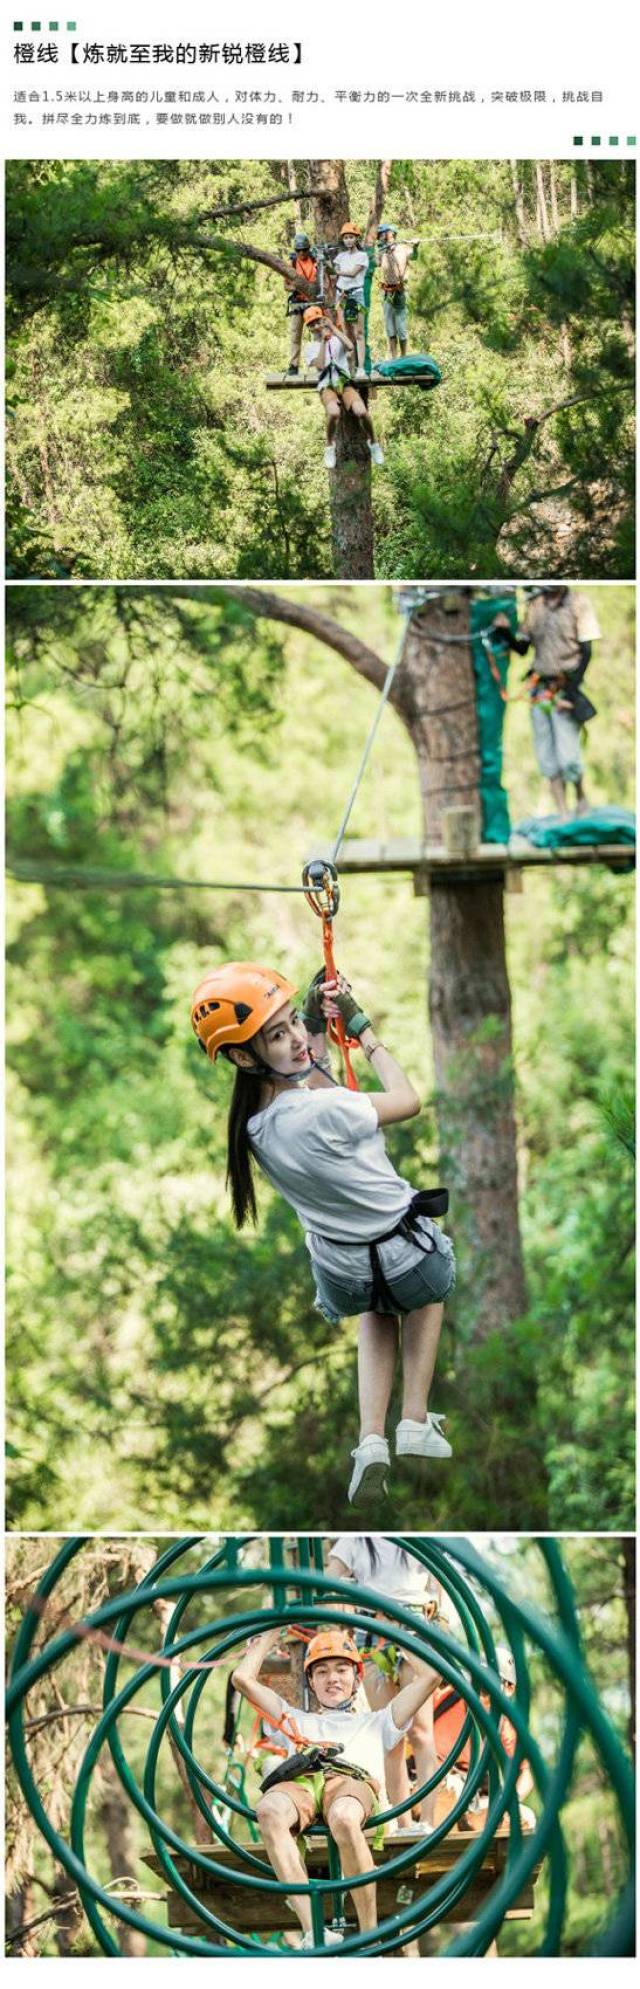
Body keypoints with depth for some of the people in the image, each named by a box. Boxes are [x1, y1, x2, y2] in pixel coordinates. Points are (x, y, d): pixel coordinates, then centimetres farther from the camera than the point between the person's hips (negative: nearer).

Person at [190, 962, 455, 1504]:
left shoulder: (251, 1121, -15)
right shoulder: (323, 1113, -37)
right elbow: (407, 1100, -19)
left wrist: (318, 1027, -2)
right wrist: (362, 1028, -12)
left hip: (340, 1277, 5)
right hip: (406, 1263, -5)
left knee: (378, 1310, 40)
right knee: (427, 1291, 34)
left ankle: (371, 1436, 22)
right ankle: (416, 1422, 28)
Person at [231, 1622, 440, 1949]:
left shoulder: (375, 1723, 39)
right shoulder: (297, 1719, 42)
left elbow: (429, 1676, 35)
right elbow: (243, 1678, 40)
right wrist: (272, 1634, 49)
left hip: (353, 1780, -1)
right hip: (300, 1780, 1)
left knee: (343, 1818, -43)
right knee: (269, 1809, -40)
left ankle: (370, 1937, -34)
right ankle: (313, 1933, -46)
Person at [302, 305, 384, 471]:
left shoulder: (338, 340, 16)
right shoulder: (311, 348, 14)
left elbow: (350, 347, -9)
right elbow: (320, 365, -6)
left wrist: (333, 328, -3)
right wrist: (323, 341, -2)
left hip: (345, 383, 1)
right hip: (327, 386, -1)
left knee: (361, 411, -30)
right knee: (334, 412, -37)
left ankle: (372, 443, -2)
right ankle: (330, 448, -13)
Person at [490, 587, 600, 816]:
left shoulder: (578, 604, -5)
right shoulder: (535, 605, 8)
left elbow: (586, 651, -6)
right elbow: (522, 647, 14)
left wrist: (573, 688, -14)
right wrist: (505, 633, -5)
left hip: (566, 686, -4)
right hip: (540, 689, 4)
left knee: (568, 758, -9)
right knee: (548, 757, 3)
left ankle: (581, 797, 18)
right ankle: (561, 813, 9)